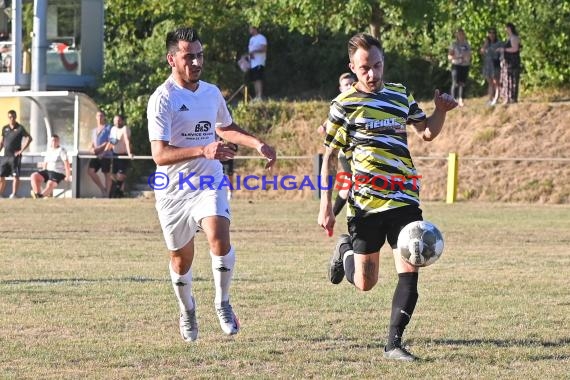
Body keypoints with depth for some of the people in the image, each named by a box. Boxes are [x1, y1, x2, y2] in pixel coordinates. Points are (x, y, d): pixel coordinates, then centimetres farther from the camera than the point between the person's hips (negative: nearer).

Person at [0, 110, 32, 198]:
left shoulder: (20, 128, -3)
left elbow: (29, 138, -8)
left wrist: (22, 150, -11)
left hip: (15, 156, -5)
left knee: (16, 176, -5)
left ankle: (14, 194, -3)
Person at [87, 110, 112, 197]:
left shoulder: (108, 128, 0)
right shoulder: (94, 130, 21)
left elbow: (109, 142, -9)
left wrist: (99, 149, -17)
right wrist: (91, 148, -1)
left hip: (105, 155, -6)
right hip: (96, 155, 6)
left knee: (107, 175, -2)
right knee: (90, 171, -11)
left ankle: (107, 194, 3)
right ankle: (102, 188, 1)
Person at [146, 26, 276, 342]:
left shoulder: (211, 93, 6)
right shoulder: (162, 99, -15)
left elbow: (226, 128, 27)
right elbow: (160, 154, -24)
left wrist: (258, 144, 13)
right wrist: (203, 151, -36)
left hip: (209, 183, 3)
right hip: (173, 190, -3)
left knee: (219, 236, -23)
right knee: (181, 258, 9)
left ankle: (222, 304, -4)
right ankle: (187, 311, 37)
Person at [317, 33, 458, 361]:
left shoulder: (399, 94, 9)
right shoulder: (344, 104, -4)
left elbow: (427, 132, 19)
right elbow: (329, 158, -1)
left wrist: (441, 111, -2)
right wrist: (326, 207, -6)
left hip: (405, 200, 3)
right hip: (365, 202, -3)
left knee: (410, 272, -11)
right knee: (365, 283, 6)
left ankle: (394, 343, -3)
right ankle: (345, 251, 40)